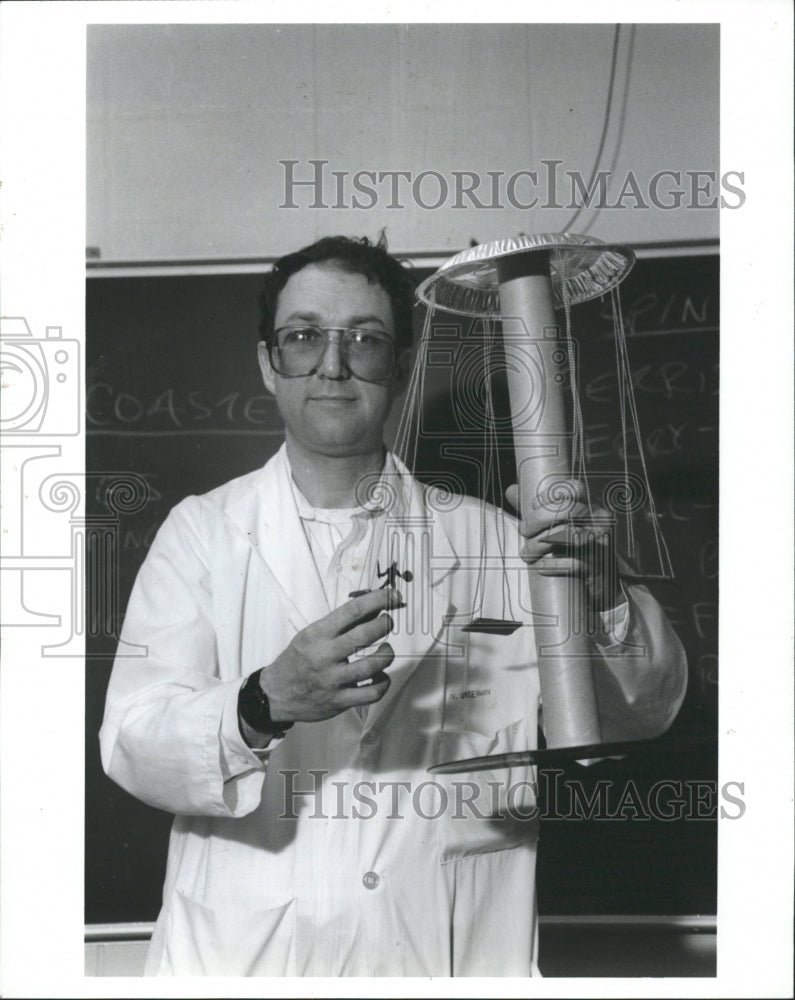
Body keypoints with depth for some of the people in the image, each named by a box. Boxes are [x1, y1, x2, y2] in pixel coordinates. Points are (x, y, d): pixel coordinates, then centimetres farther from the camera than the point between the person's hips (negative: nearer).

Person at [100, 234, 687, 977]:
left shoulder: (484, 539, 7)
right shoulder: (202, 531, 4)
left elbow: (641, 713, 2)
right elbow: (131, 742, -6)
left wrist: (603, 597, -18)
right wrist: (266, 704, -25)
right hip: (244, 957, -2)